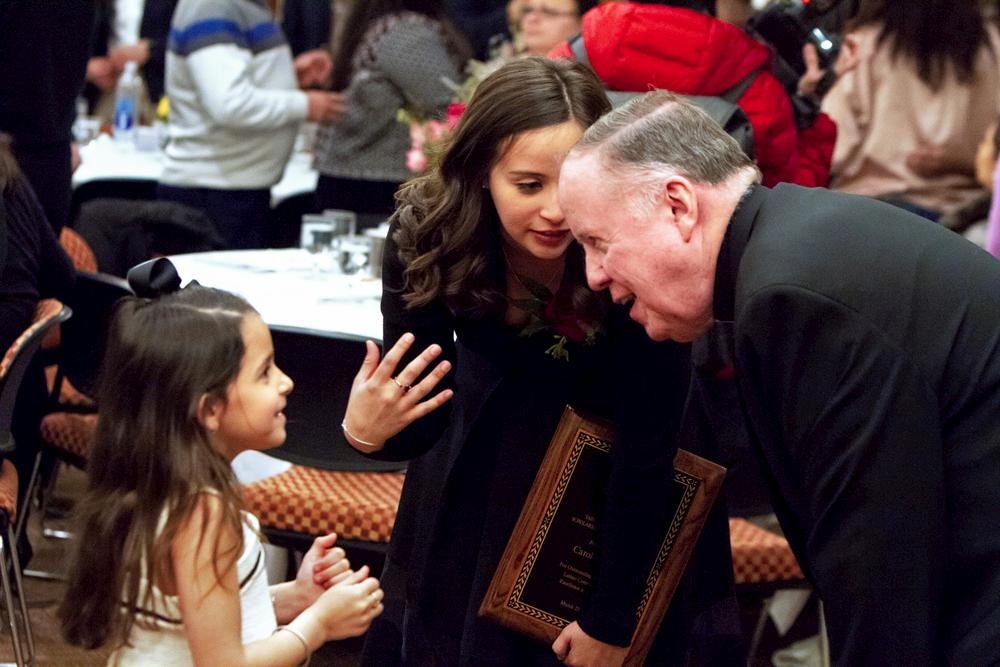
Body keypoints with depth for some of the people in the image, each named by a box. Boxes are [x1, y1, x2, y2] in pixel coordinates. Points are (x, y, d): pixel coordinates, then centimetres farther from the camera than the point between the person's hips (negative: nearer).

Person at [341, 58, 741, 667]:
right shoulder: (426, 235, -27)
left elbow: (647, 449, -27)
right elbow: (422, 421, -17)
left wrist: (612, 618, -22)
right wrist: (369, 431, -40)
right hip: (489, 462, 2)